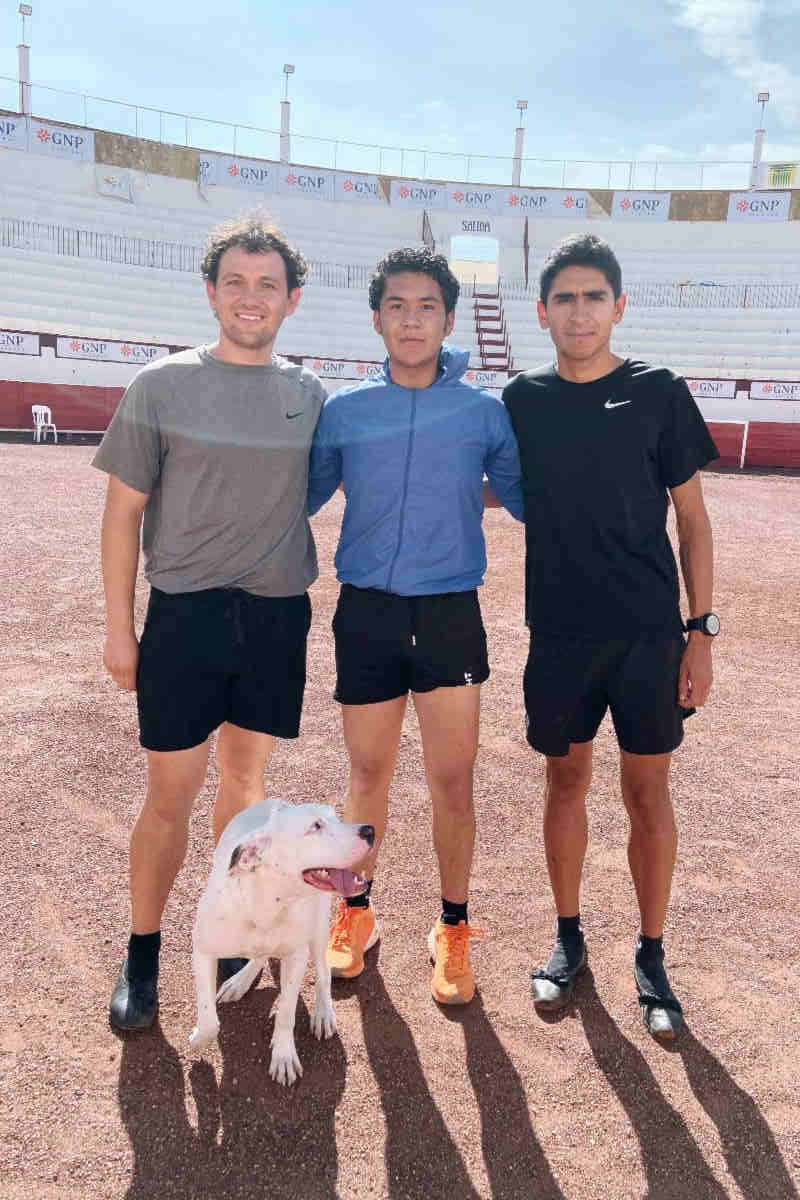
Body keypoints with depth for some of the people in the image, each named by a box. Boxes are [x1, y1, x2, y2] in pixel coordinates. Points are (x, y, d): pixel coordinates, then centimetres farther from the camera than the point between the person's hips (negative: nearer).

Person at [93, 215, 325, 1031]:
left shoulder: (308, 394, 6)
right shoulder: (162, 385, -2)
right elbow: (124, 509, -1)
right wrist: (119, 627, -3)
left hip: (277, 614, 3)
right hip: (185, 611, -2)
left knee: (246, 775, 13)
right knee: (170, 792, 2)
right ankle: (141, 955, 21)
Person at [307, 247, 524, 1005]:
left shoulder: (485, 413, 3)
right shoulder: (343, 411, 4)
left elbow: (531, 500, 10)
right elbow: (296, 499, 13)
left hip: (450, 615, 0)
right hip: (366, 613, 1)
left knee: (452, 781, 3)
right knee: (368, 773, 12)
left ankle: (453, 929, 24)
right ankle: (356, 913, 33)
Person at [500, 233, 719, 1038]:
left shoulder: (658, 393, -1)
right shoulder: (523, 400, 4)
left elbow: (692, 520, 0)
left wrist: (701, 629, -4)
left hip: (648, 632, -1)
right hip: (560, 632, 2)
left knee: (647, 790, 7)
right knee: (566, 780, 12)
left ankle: (651, 957, 25)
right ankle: (568, 939, 31)